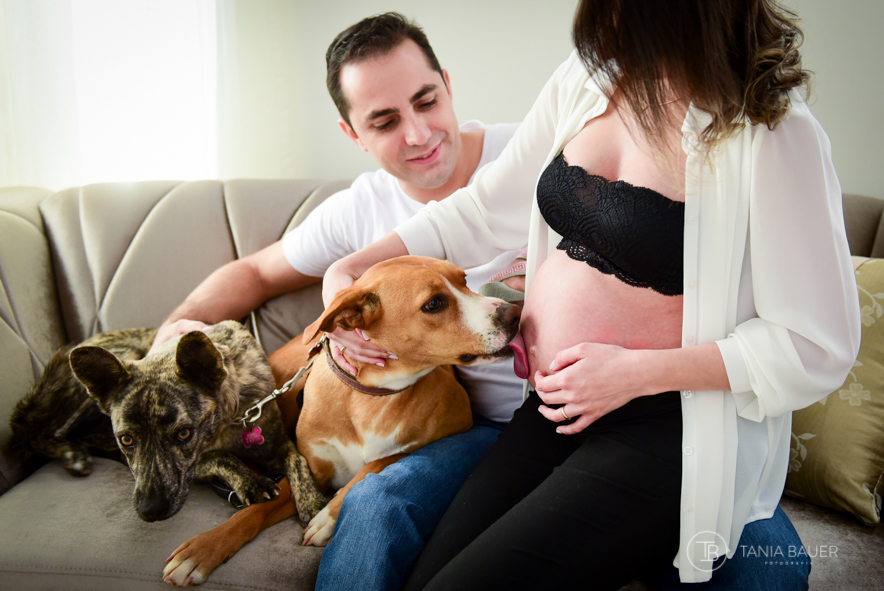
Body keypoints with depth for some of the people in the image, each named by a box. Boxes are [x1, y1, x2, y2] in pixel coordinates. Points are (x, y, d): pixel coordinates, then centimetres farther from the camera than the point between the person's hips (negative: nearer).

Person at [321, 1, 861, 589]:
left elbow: (819, 347, -13)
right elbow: (486, 209, 13)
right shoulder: (587, 78, 4)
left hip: (662, 435, -6)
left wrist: (638, 372, -18)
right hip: (553, 410, 7)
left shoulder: (772, 133, -16)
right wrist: (351, 268, 5)